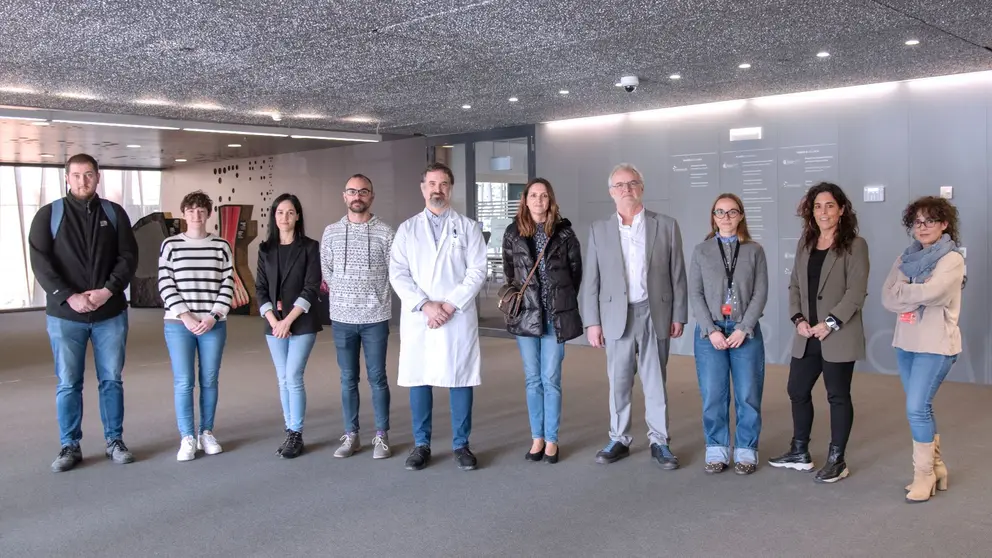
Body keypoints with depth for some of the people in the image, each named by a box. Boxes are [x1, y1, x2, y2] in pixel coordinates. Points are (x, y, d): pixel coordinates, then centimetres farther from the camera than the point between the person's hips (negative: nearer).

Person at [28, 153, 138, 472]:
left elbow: (128, 257, 0)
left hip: (110, 314, 1)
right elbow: (40, 263, -6)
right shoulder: (48, 215, 1)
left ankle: (115, 442, 18)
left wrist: (108, 290, -15)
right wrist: (68, 297, -17)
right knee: (68, 384, 5)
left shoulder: (114, 213, 5)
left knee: (112, 380, 8)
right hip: (64, 315, -1)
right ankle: (70, 447, 16)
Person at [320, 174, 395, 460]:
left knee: (377, 378, 5)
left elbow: (395, 273, 0)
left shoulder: (385, 232, -3)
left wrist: (374, 297, 2)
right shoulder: (331, 232, 5)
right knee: (348, 379, 10)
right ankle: (351, 435, 20)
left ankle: (381, 436, 15)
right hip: (342, 318, 2)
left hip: (375, 318, -2)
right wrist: (344, 293, 5)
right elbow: (325, 271, 11)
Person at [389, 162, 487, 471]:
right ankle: (421, 445, 17)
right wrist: (425, 305, -13)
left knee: (460, 380, 2)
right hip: (417, 317, 1)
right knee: (418, 380, 5)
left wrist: (450, 305, -12)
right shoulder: (407, 229, 9)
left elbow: (477, 271, -2)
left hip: (459, 317, -1)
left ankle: (461, 445, 14)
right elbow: (398, 273, 0)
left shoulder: (467, 227, 7)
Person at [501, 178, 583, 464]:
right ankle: (537, 438, 17)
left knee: (551, 379, 0)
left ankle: (551, 440, 9)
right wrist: (517, 296, 11)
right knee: (533, 379, 7)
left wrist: (564, 300, 7)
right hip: (525, 313, 2)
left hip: (555, 314, -2)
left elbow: (576, 269, 5)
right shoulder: (513, 233, 3)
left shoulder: (564, 232, -1)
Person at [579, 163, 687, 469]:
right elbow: (591, 280, 3)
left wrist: (679, 315, 1)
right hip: (616, 316, 1)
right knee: (618, 383, 7)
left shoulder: (666, 225, 3)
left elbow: (677, 275, 4)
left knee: (656, 382, 6)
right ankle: (619, 439, 19)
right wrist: (592, 322, -2)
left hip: (655, 314, 0)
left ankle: (659, 441, 16)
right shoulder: (599, 230, 5)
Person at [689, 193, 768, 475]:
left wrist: (743, 329, -9)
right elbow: (695, 294, 1)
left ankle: (745, 451, 16)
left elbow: (760, 293, 0)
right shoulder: (701, 250, 5)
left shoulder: (755, 251, 5)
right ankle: (717, 450, 14)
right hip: (709, 332, 0)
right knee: (713, 396, 2)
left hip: (746, 331, 0)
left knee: (748, 395, 3)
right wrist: (711, 330, -9)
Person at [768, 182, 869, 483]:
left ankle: (837, 460, 16)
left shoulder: (854, 245, -6)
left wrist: (830, 324, -18)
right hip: (807, 336, 6)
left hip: (838, 336, -6)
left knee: (838, 396, 4)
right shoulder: (805, 243, 12)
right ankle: (800, 452, 28)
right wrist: (798, 319, -3)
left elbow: (856, 292, -13)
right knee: (797, 391, 12)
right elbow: (795, 285, 11)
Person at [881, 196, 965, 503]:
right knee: (921, 409, 13)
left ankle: (924, 475, 4)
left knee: (916, 409, -11)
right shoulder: (905, 259, 9)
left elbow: (930, 292, -24)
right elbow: (887, 298, -2)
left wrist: (902, 291, -7)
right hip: (905, 342, 6)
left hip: (936, 345, -6)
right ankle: (935, 468, 27)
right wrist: (917, 296, -16)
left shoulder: (952, 259, -8)